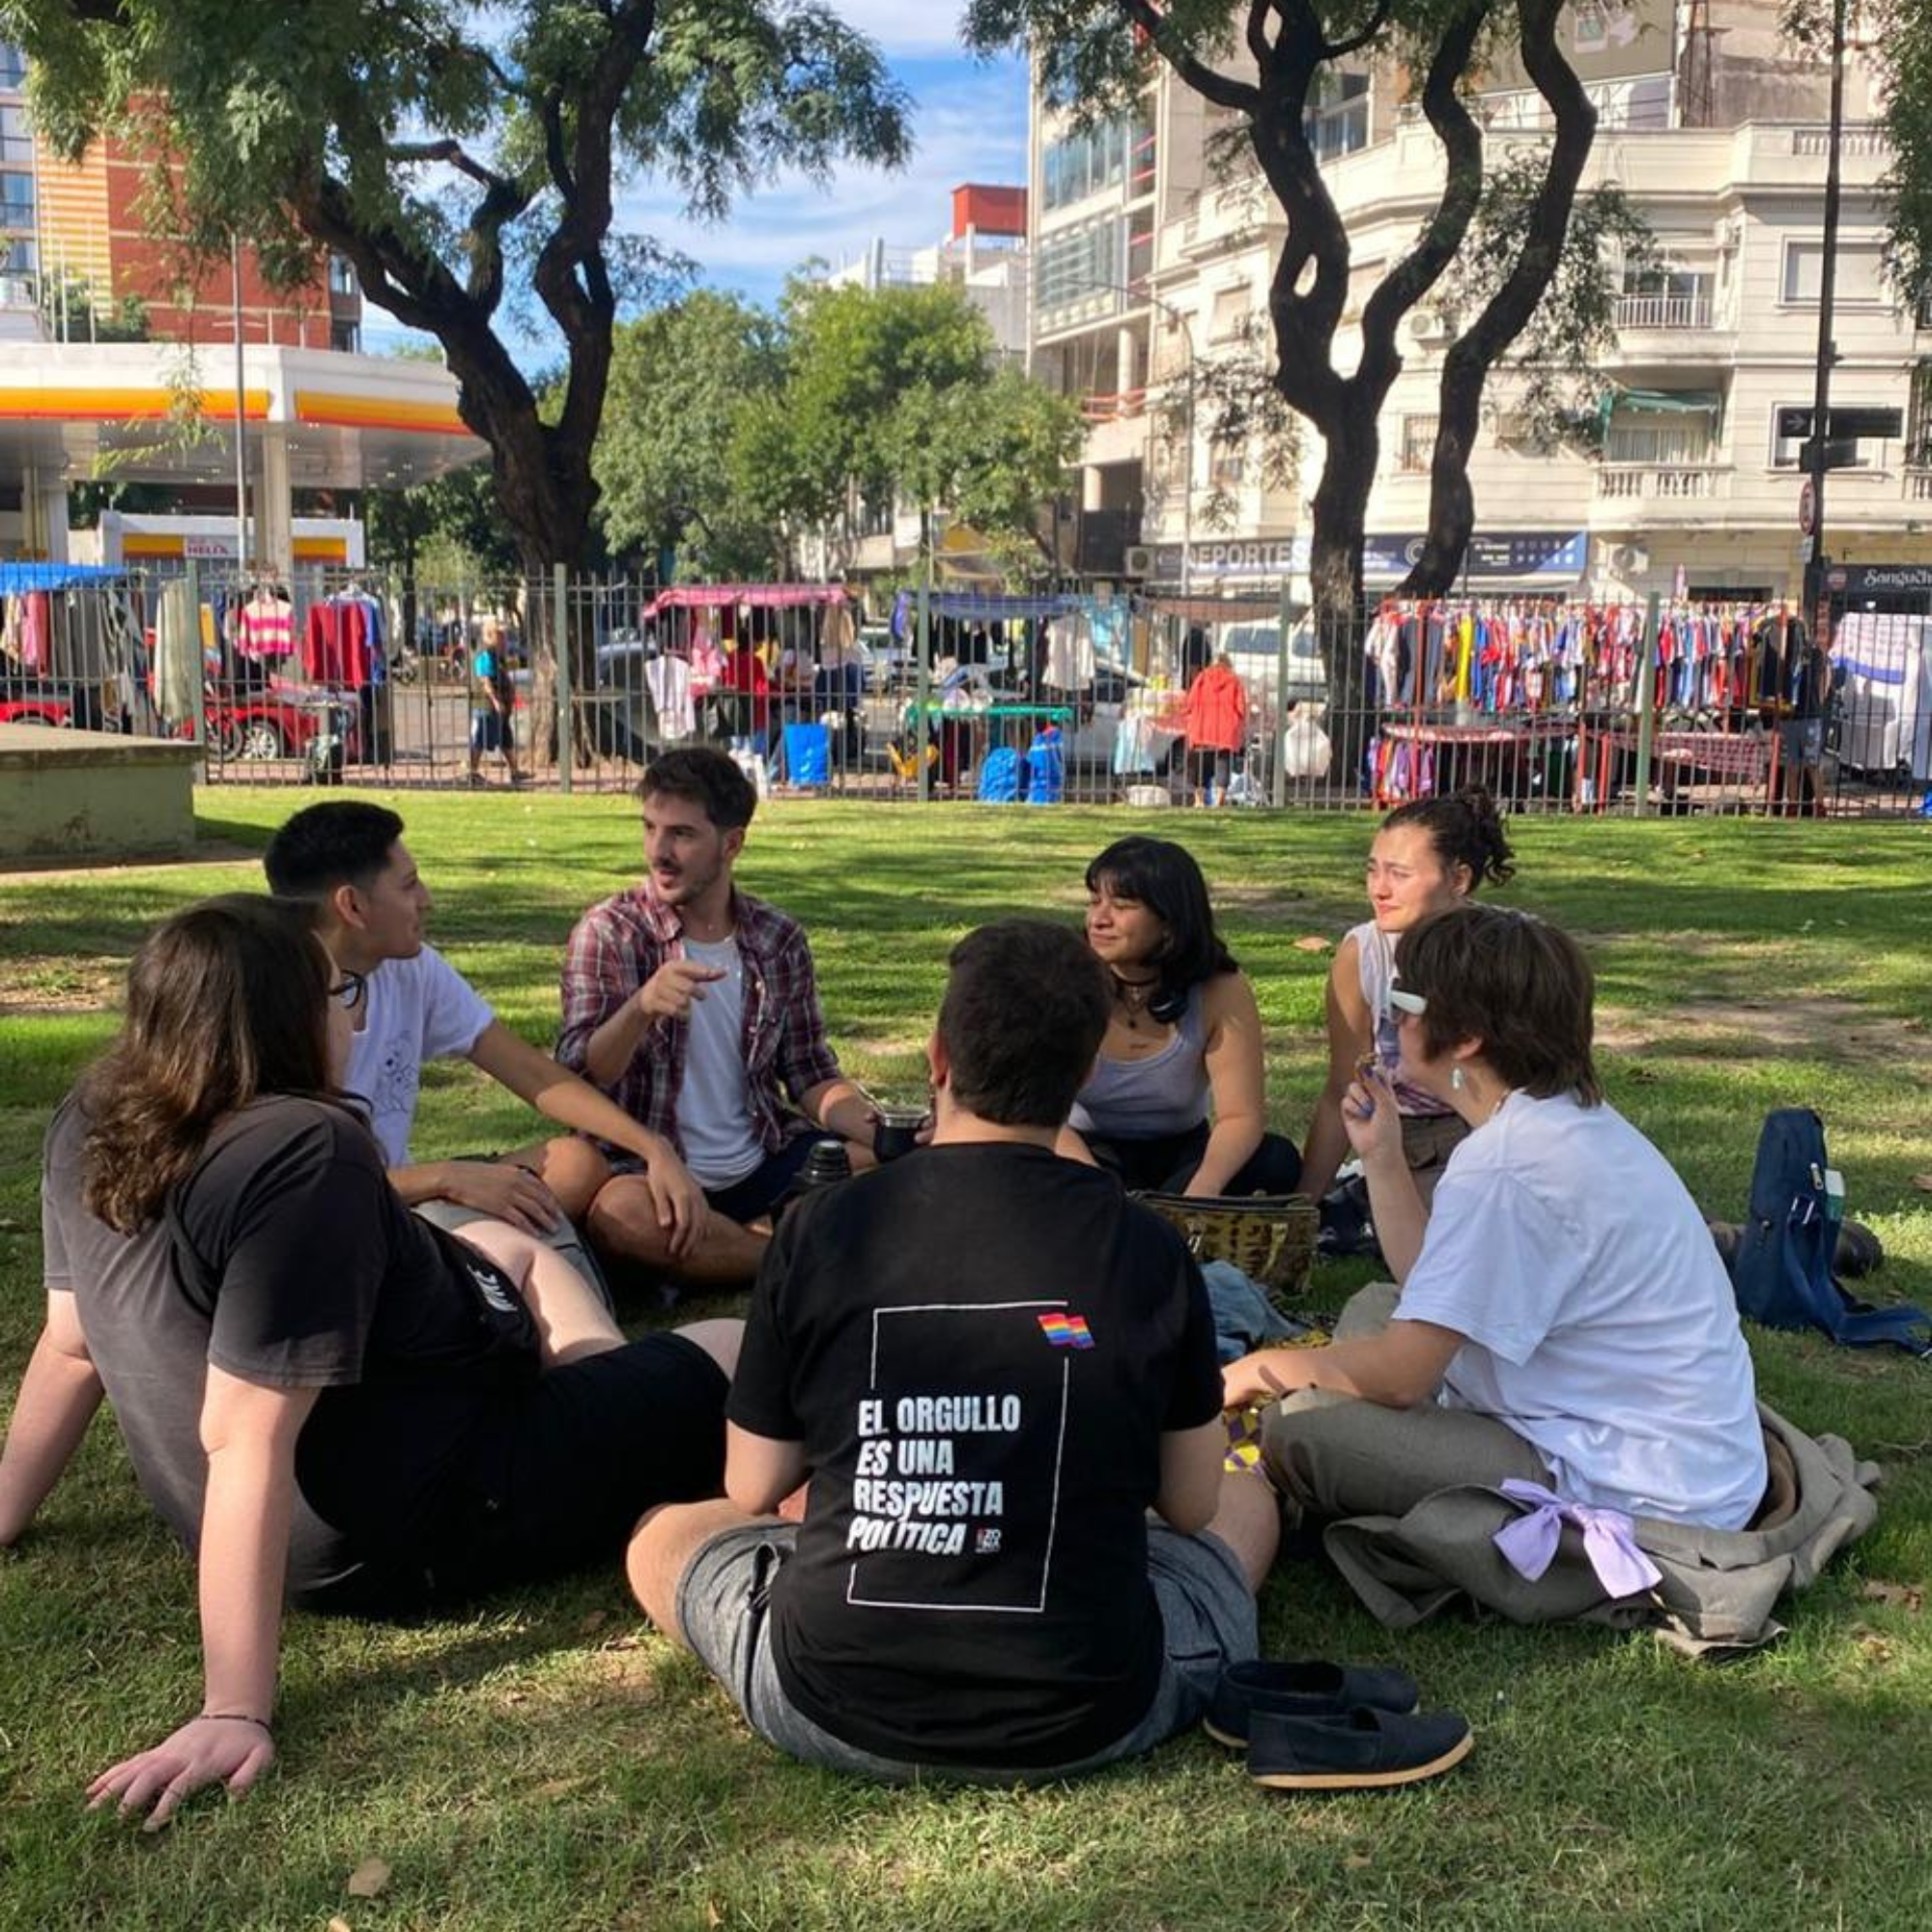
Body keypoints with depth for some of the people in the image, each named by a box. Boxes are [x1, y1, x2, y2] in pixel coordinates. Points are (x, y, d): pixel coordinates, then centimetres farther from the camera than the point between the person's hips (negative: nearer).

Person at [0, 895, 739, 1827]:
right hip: (412, 1534, -9)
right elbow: (246, 1438, -34)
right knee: (744, 1358, 4)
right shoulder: (306, 1154, -31)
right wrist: (237, 1714, -33)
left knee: (502, 1249, 28)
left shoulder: (90, 1125, -6)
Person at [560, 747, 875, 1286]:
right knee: (619, 1211, -37)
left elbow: (810, 1077, 9)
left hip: (762, 1164, 3)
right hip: (650, 1171, -3)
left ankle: (709, 1252, -15)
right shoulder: (608, 933, -5)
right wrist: (640, 1008, -33)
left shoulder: (780, 939, 5)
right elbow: (574, 1079, -13)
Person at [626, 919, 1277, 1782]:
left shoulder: (817, 1231, -6)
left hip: (834, 1711, -1)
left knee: (663, 1536, 28)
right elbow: (1190, 1506, 5)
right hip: (1090, 1719, 1)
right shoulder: (1148, 1250, -6)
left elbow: (752, 1490, 4)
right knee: (1247, 1503, 29)